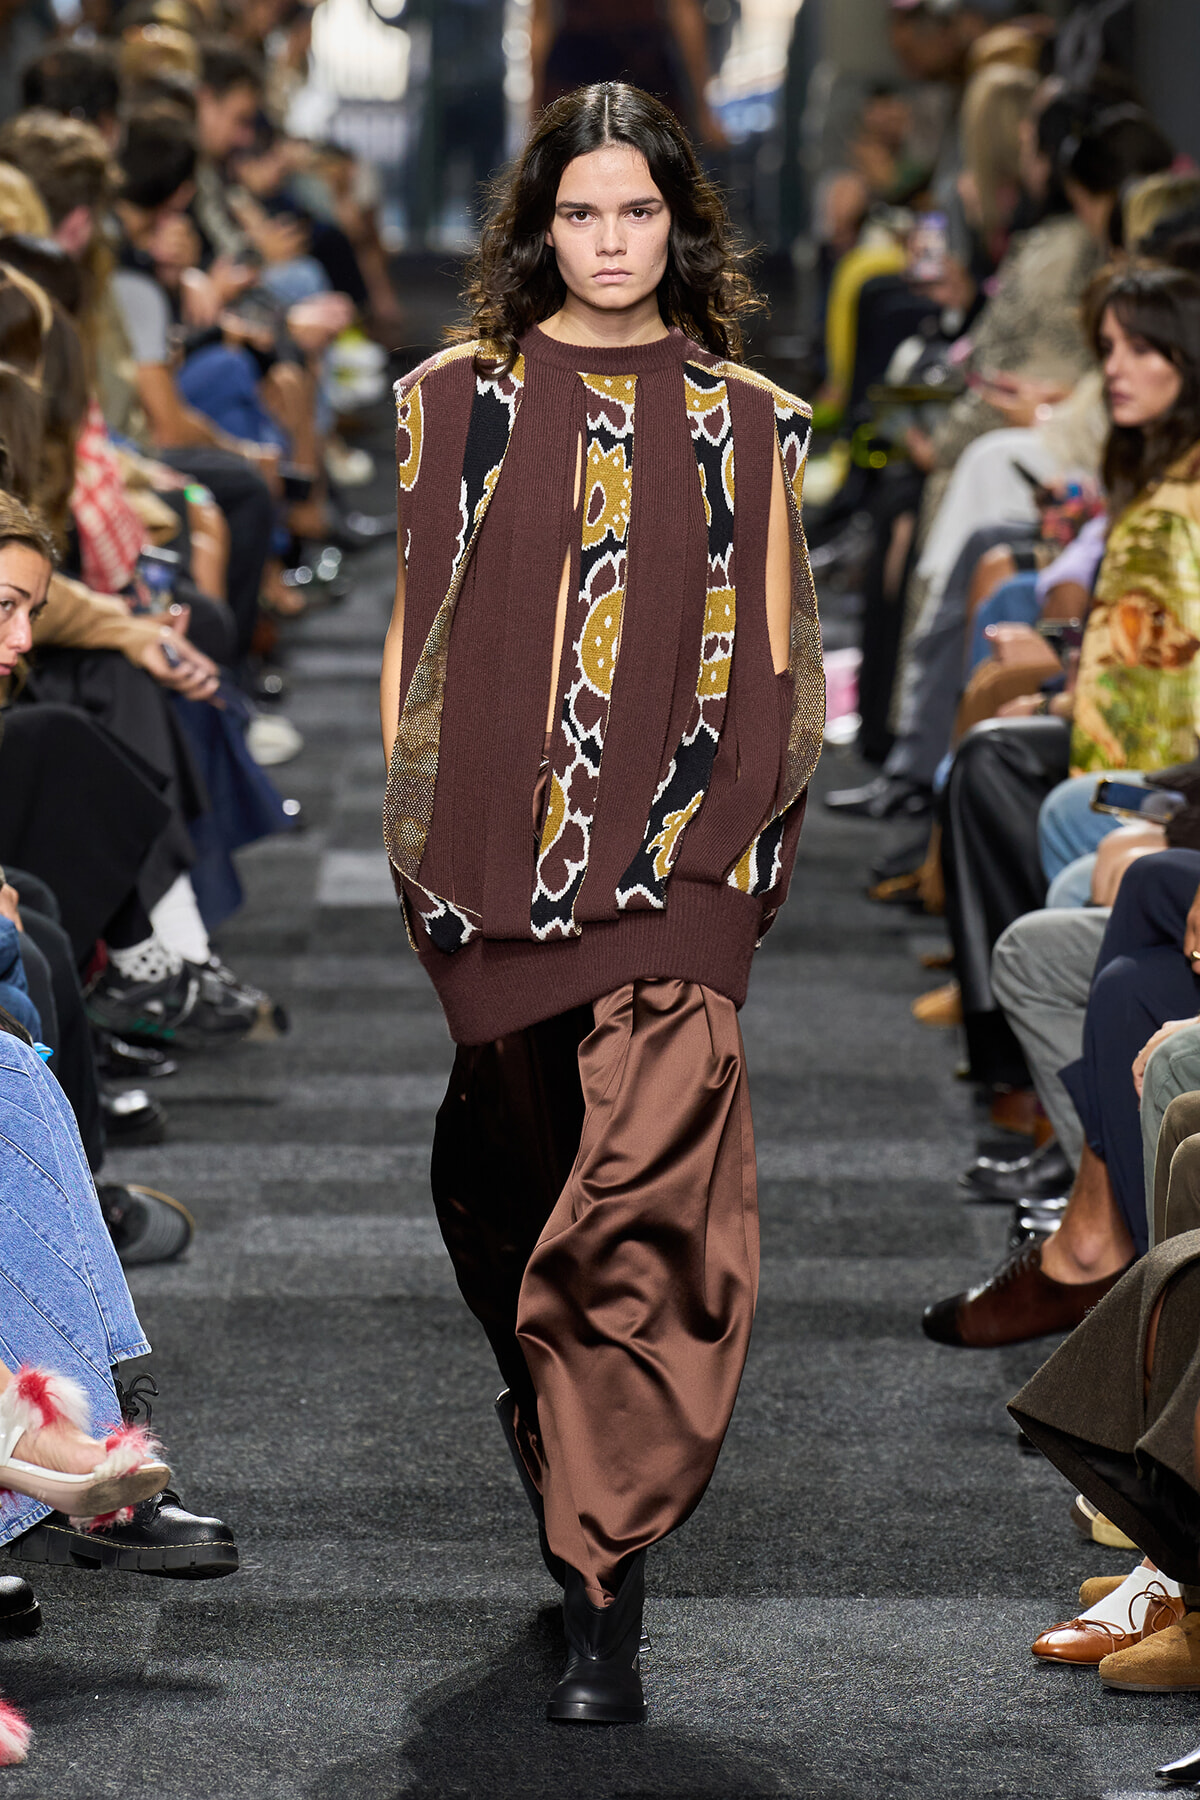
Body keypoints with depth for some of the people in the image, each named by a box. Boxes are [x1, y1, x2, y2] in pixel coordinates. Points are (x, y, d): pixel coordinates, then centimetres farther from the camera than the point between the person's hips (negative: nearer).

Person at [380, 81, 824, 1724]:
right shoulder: (462, 398, 9)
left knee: (643, 1192, -13)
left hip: (675, 854, -2)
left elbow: (771, 652, 9)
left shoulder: (744, 421, 7)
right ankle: (564, 1457, 34)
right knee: (514, 1180, 11)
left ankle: (605, 1589, -13)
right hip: (500, 847, 2)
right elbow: (420, 618, 10)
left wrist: (754, 831, 0)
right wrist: (413, 818, 4)